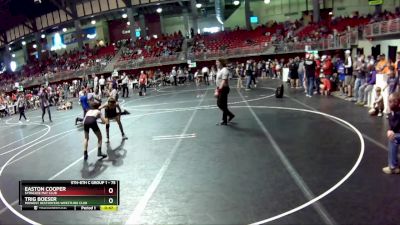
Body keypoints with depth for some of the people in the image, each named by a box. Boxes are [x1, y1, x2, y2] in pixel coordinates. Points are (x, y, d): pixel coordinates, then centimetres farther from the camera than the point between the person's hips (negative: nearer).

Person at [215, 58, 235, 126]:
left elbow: (223, 81, -25)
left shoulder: (224, 70, -18)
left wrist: (218, 90, -28)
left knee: (223, 105, -3)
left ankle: (224, 121, 10)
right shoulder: (219, 70, 12)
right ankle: (230, 115, 27)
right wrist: (217, 89, 19)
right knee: (219, 104, 14)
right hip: (220, 89, 10)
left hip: (223, 89, -10)